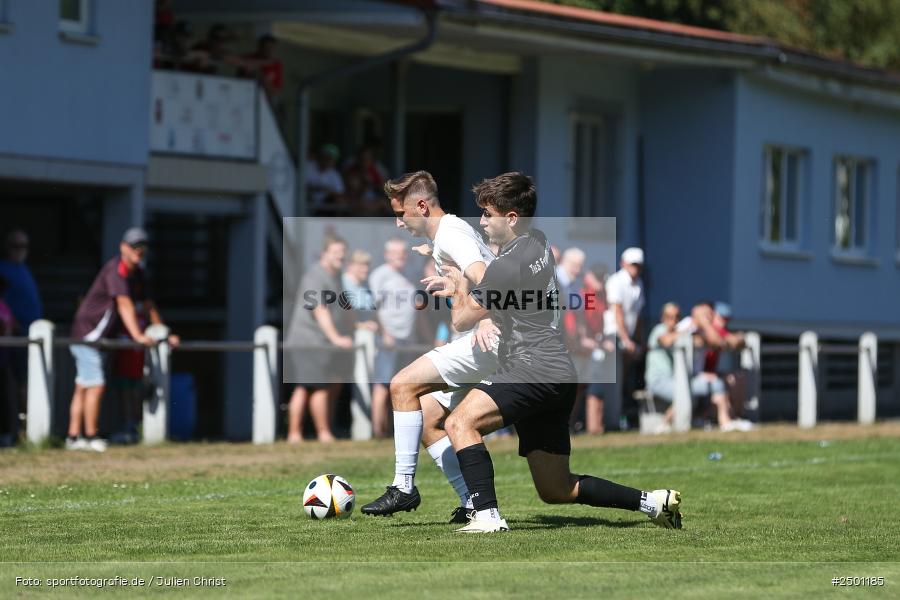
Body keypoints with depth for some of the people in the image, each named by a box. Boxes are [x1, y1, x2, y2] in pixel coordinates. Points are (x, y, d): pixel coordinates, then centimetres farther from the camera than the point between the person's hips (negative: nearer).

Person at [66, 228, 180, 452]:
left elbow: (148, 305, 17)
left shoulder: (136, 273, 11)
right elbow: (124, 304, -28)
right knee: (96, 385, -11)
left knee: (83, 387, 9)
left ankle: (73, 437, 11)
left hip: (98, 337, 9)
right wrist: (137, 335, -36)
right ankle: (90, 437, -7)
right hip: (87, 332, -9)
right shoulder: (116, 269, -19)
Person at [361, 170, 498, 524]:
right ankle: (475, 503, 3)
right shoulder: (445, 235, 20)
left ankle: (404, 487, -11)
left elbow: (484, 277, -30)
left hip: (491, 338, -11)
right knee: (427, 418, 7)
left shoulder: (450, 235, -13)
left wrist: (486, 321, -45)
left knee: (403, 385, -14)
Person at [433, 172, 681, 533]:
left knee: (460, 422, -22)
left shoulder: (508, 265, -12)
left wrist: (459, 292, 15)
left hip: (535, 370, -10)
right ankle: (652, 501, 16)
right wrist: (463, 289, 27)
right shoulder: (539, 244, 16)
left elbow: (462, 320, -5)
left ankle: (488, 515, -30)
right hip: (558, 379, 10)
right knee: (557, 491, 15)